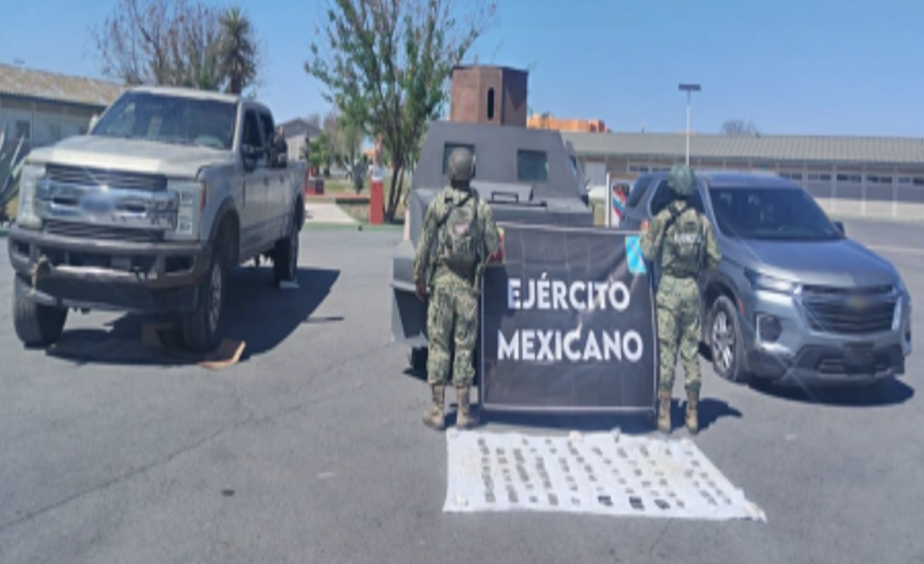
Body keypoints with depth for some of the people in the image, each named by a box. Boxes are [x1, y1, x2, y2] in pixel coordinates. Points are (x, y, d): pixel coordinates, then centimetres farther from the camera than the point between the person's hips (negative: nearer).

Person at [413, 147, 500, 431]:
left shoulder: (437, 204, -5)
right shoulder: (482, 207, -3)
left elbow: (425, 245, -2)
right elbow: (494, 246, -1)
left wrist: (419, 279, 8)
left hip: (441, 280, -1)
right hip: (468, 284, 1)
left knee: (438, 345, 6)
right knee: (464, 346, 6)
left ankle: (437, 410, 9)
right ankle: (463, 411, 11)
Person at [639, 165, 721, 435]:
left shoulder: (663, 218, -7)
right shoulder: (702, 221, 3)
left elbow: (649, 253, -6)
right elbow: (714, 259, 4)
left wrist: (645, 233, 11)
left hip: (669, 288, -3)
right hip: (692, 289, 3)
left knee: (666, 352, 1)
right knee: (691, 352, 9)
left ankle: (664, 415, 4)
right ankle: (692, 414, 13)